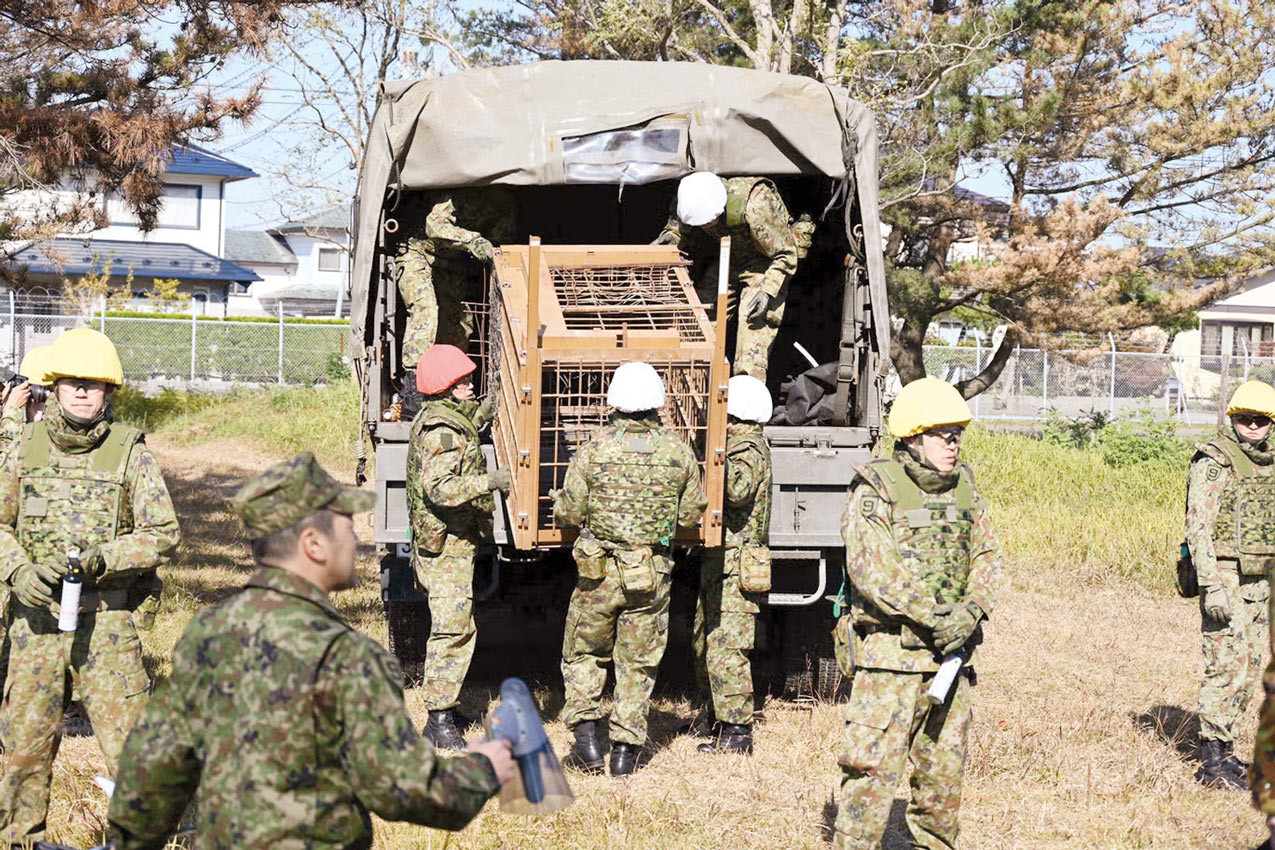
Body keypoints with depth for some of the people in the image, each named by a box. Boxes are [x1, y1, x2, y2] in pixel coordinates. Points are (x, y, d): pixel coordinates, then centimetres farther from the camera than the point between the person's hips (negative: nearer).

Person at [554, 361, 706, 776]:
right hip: (653, 577, 1)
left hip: (599, 571, -1)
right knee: (638, 663, 12)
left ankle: (586, 737, 8)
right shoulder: (679, 451, -4)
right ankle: (626, 748, 13)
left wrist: (559, 501, 16)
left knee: (583, 654, 17)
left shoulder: (595, 447, -10)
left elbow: (570, 512, -7)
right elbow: (691, 513, 4)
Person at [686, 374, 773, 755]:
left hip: (734, 565, -11)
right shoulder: (742, 444, 17)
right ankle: (715, 716, 32)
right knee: (703, 642, 20)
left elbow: (738, 490, -33)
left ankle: (736, 731, -8)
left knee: (725, 648, -10)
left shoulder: (748, 448, -14)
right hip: (720, 563, 11)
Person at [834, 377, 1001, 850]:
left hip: (950, 651, 6)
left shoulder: (963, 488, 12)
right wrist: (933, 617, -20)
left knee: (945, 765, 14)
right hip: (891, 651, -6)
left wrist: (972, 609, -8)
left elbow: (985, 557, 11)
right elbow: (872, 568, -17)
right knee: (874, 765, -10)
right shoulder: (875, 490, -8)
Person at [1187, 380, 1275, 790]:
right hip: (1224, 577, -8)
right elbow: (1198, 528, -17)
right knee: (1226, 665, -10)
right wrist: (1212, 586, -25)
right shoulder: (1214, 463, -12)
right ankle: (1212, 762, -6)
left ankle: (1224, 750, 20)